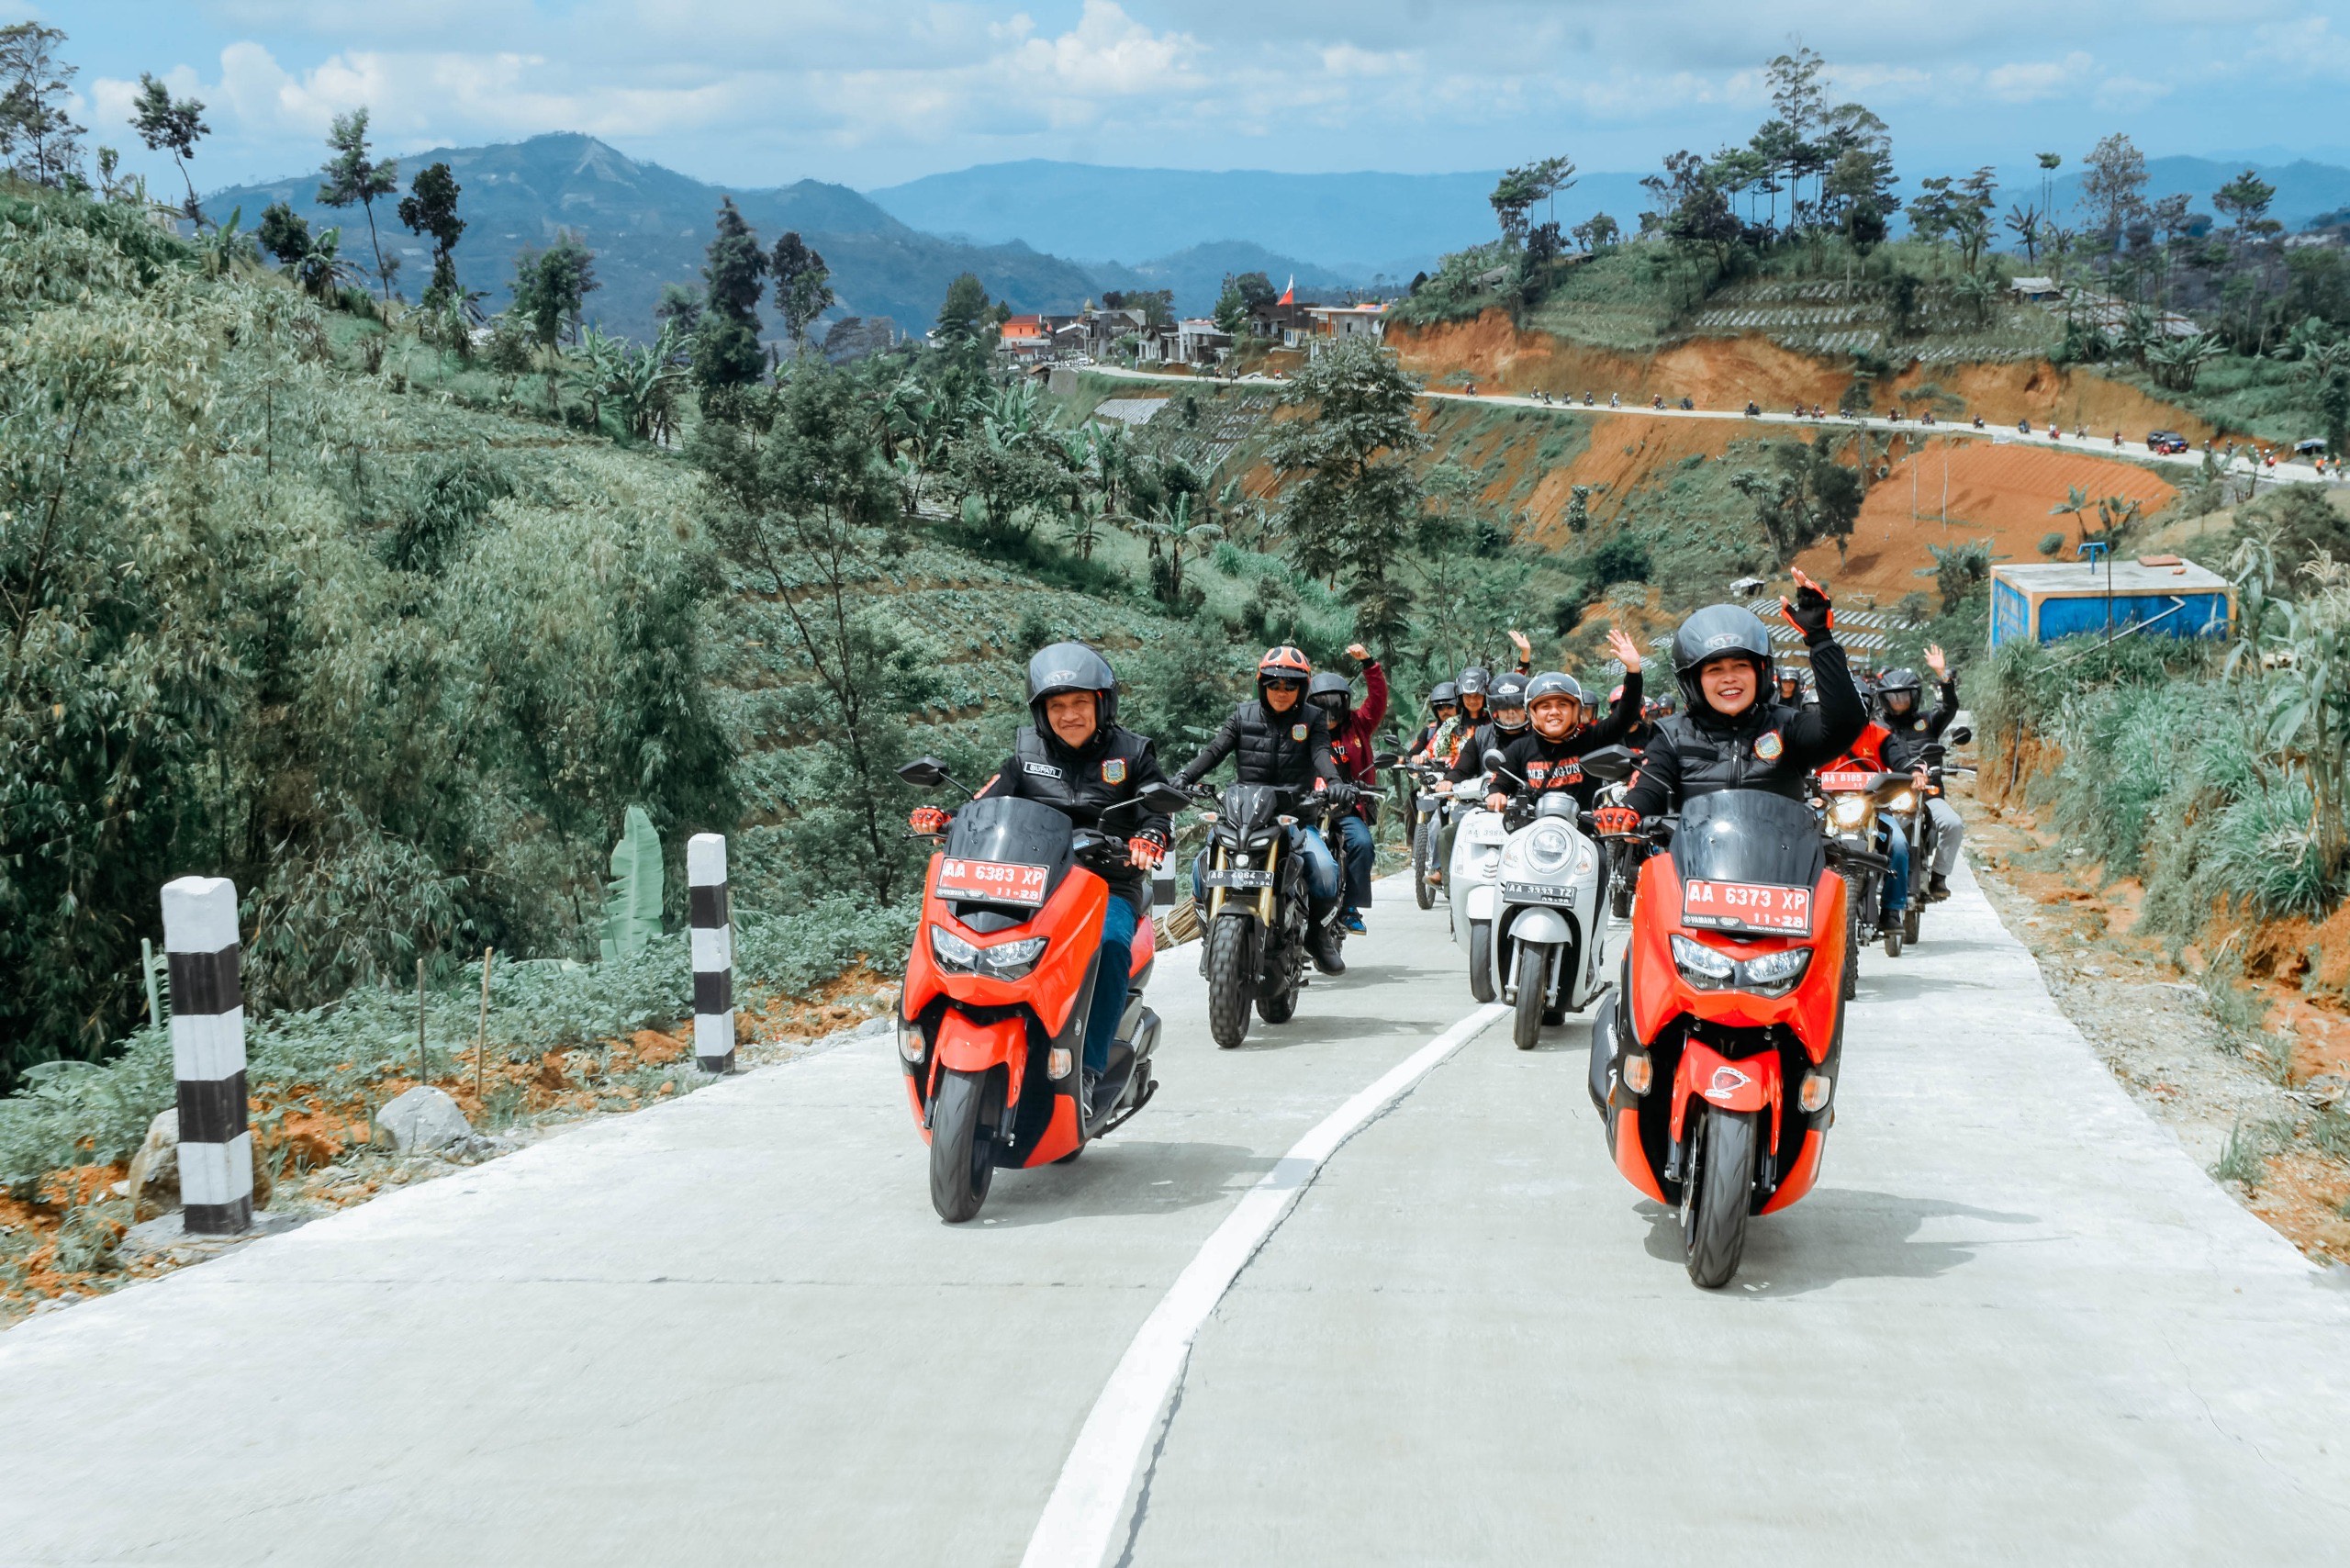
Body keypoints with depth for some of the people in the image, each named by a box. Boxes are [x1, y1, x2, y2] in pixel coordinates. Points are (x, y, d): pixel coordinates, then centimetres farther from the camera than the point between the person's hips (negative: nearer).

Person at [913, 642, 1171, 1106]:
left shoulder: (1132, 753, 8)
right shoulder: (1027, 752, 14)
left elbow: (1156, 815, 1)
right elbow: (987, 806, 7)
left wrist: (1147, 840, -24)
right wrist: (943, 821, -13)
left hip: (1109, 886, -2)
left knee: (1109, 946, -35)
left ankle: (1085, 1072, -35)